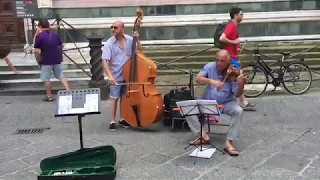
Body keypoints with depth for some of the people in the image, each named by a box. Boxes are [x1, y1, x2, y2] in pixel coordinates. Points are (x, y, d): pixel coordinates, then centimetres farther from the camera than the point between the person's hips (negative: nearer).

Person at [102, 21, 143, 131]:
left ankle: (123, 119, 29)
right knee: (114, 98, 3)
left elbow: (139, 51, 2)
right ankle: (112, 121, 13)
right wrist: (109, 75, -30)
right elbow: (105, 61, -18)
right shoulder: (109, 43, -12)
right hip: (116, 76, -3)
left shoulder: (130, 39, -2)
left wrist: (137, 40, -12)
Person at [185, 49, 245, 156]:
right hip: (208, 101, 2)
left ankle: (228, 142, -23)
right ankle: (204, 136, -14)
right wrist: (211, 81, -36)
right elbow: (197, 79, -20)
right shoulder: (210, 67, -6)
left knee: (238, 111, -31)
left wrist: (241, 85, -38)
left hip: (226, 103, -2)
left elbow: (237, 95, -16)